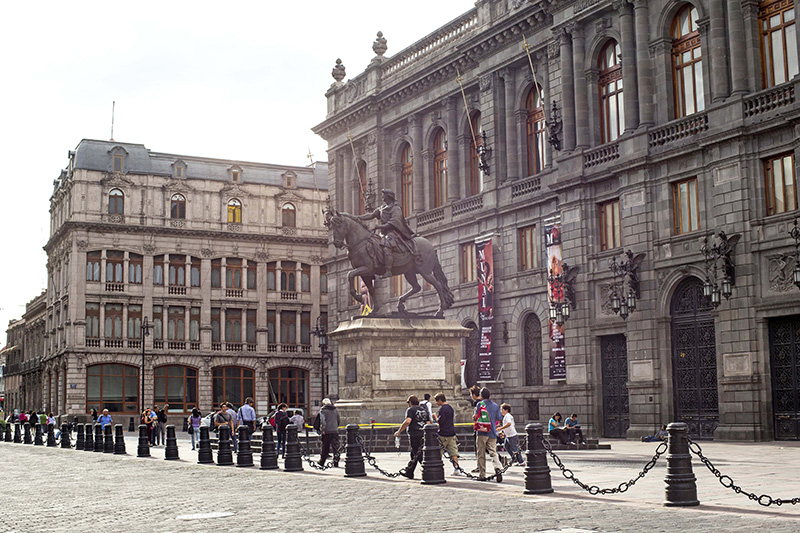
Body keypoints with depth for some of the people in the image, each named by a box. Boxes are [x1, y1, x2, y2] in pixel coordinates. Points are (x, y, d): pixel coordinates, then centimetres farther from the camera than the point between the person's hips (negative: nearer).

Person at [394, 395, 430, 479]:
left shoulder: (411, 410, -6)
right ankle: (409, 473, 28)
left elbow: (407, 421, -21)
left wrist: (399, 431, -16)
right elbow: (428, 423, 16)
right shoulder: (424, 410, 17)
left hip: (415, 435, -8)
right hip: (423, 435, 8)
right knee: (414, 454, 18)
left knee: (419, 455, -6)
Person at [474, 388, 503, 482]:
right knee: (493, 452, 2)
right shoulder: (495, 405, 10)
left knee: (481, 454, 4)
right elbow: (499, 419, 13)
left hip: (482, 432, -3)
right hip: (492, 433, 3)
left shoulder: (480, 404, -3)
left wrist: (474, 416, 12)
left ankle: (482, 475, 5)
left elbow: (475, 417, -11)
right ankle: (497, 468, -23)